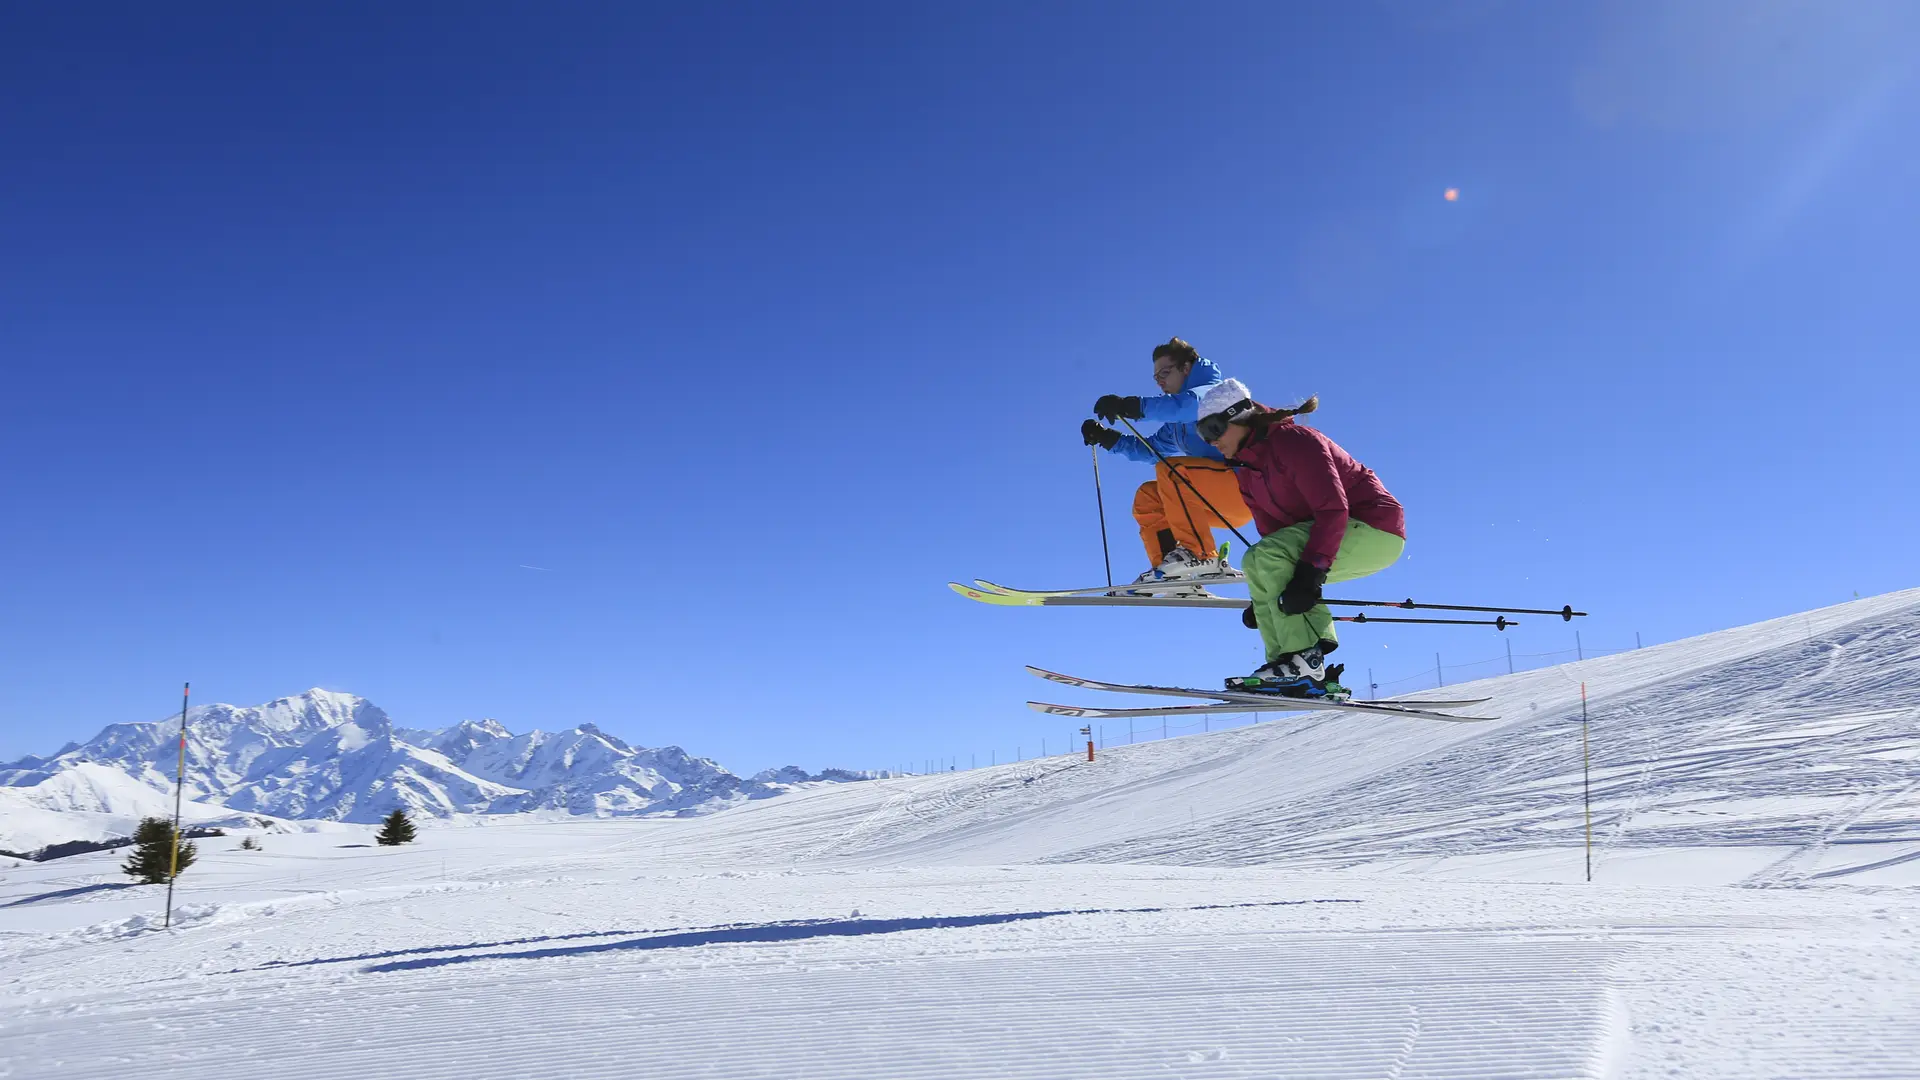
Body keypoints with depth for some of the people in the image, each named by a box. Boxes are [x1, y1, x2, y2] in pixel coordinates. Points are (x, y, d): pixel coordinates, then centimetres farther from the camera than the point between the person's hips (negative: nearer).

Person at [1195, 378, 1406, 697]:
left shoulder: (1292, 440, -17)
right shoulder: (1248, 473, 12)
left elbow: (1333, 508, -25)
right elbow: (1274, 533, 14)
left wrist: (1310, 573, -33)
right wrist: (1263, 598, 7)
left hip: (1375, 528, -10)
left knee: (1265, 558, -24)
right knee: (1255, 564, 4)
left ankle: (1305, 659, -24)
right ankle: (1285, 663, -4)